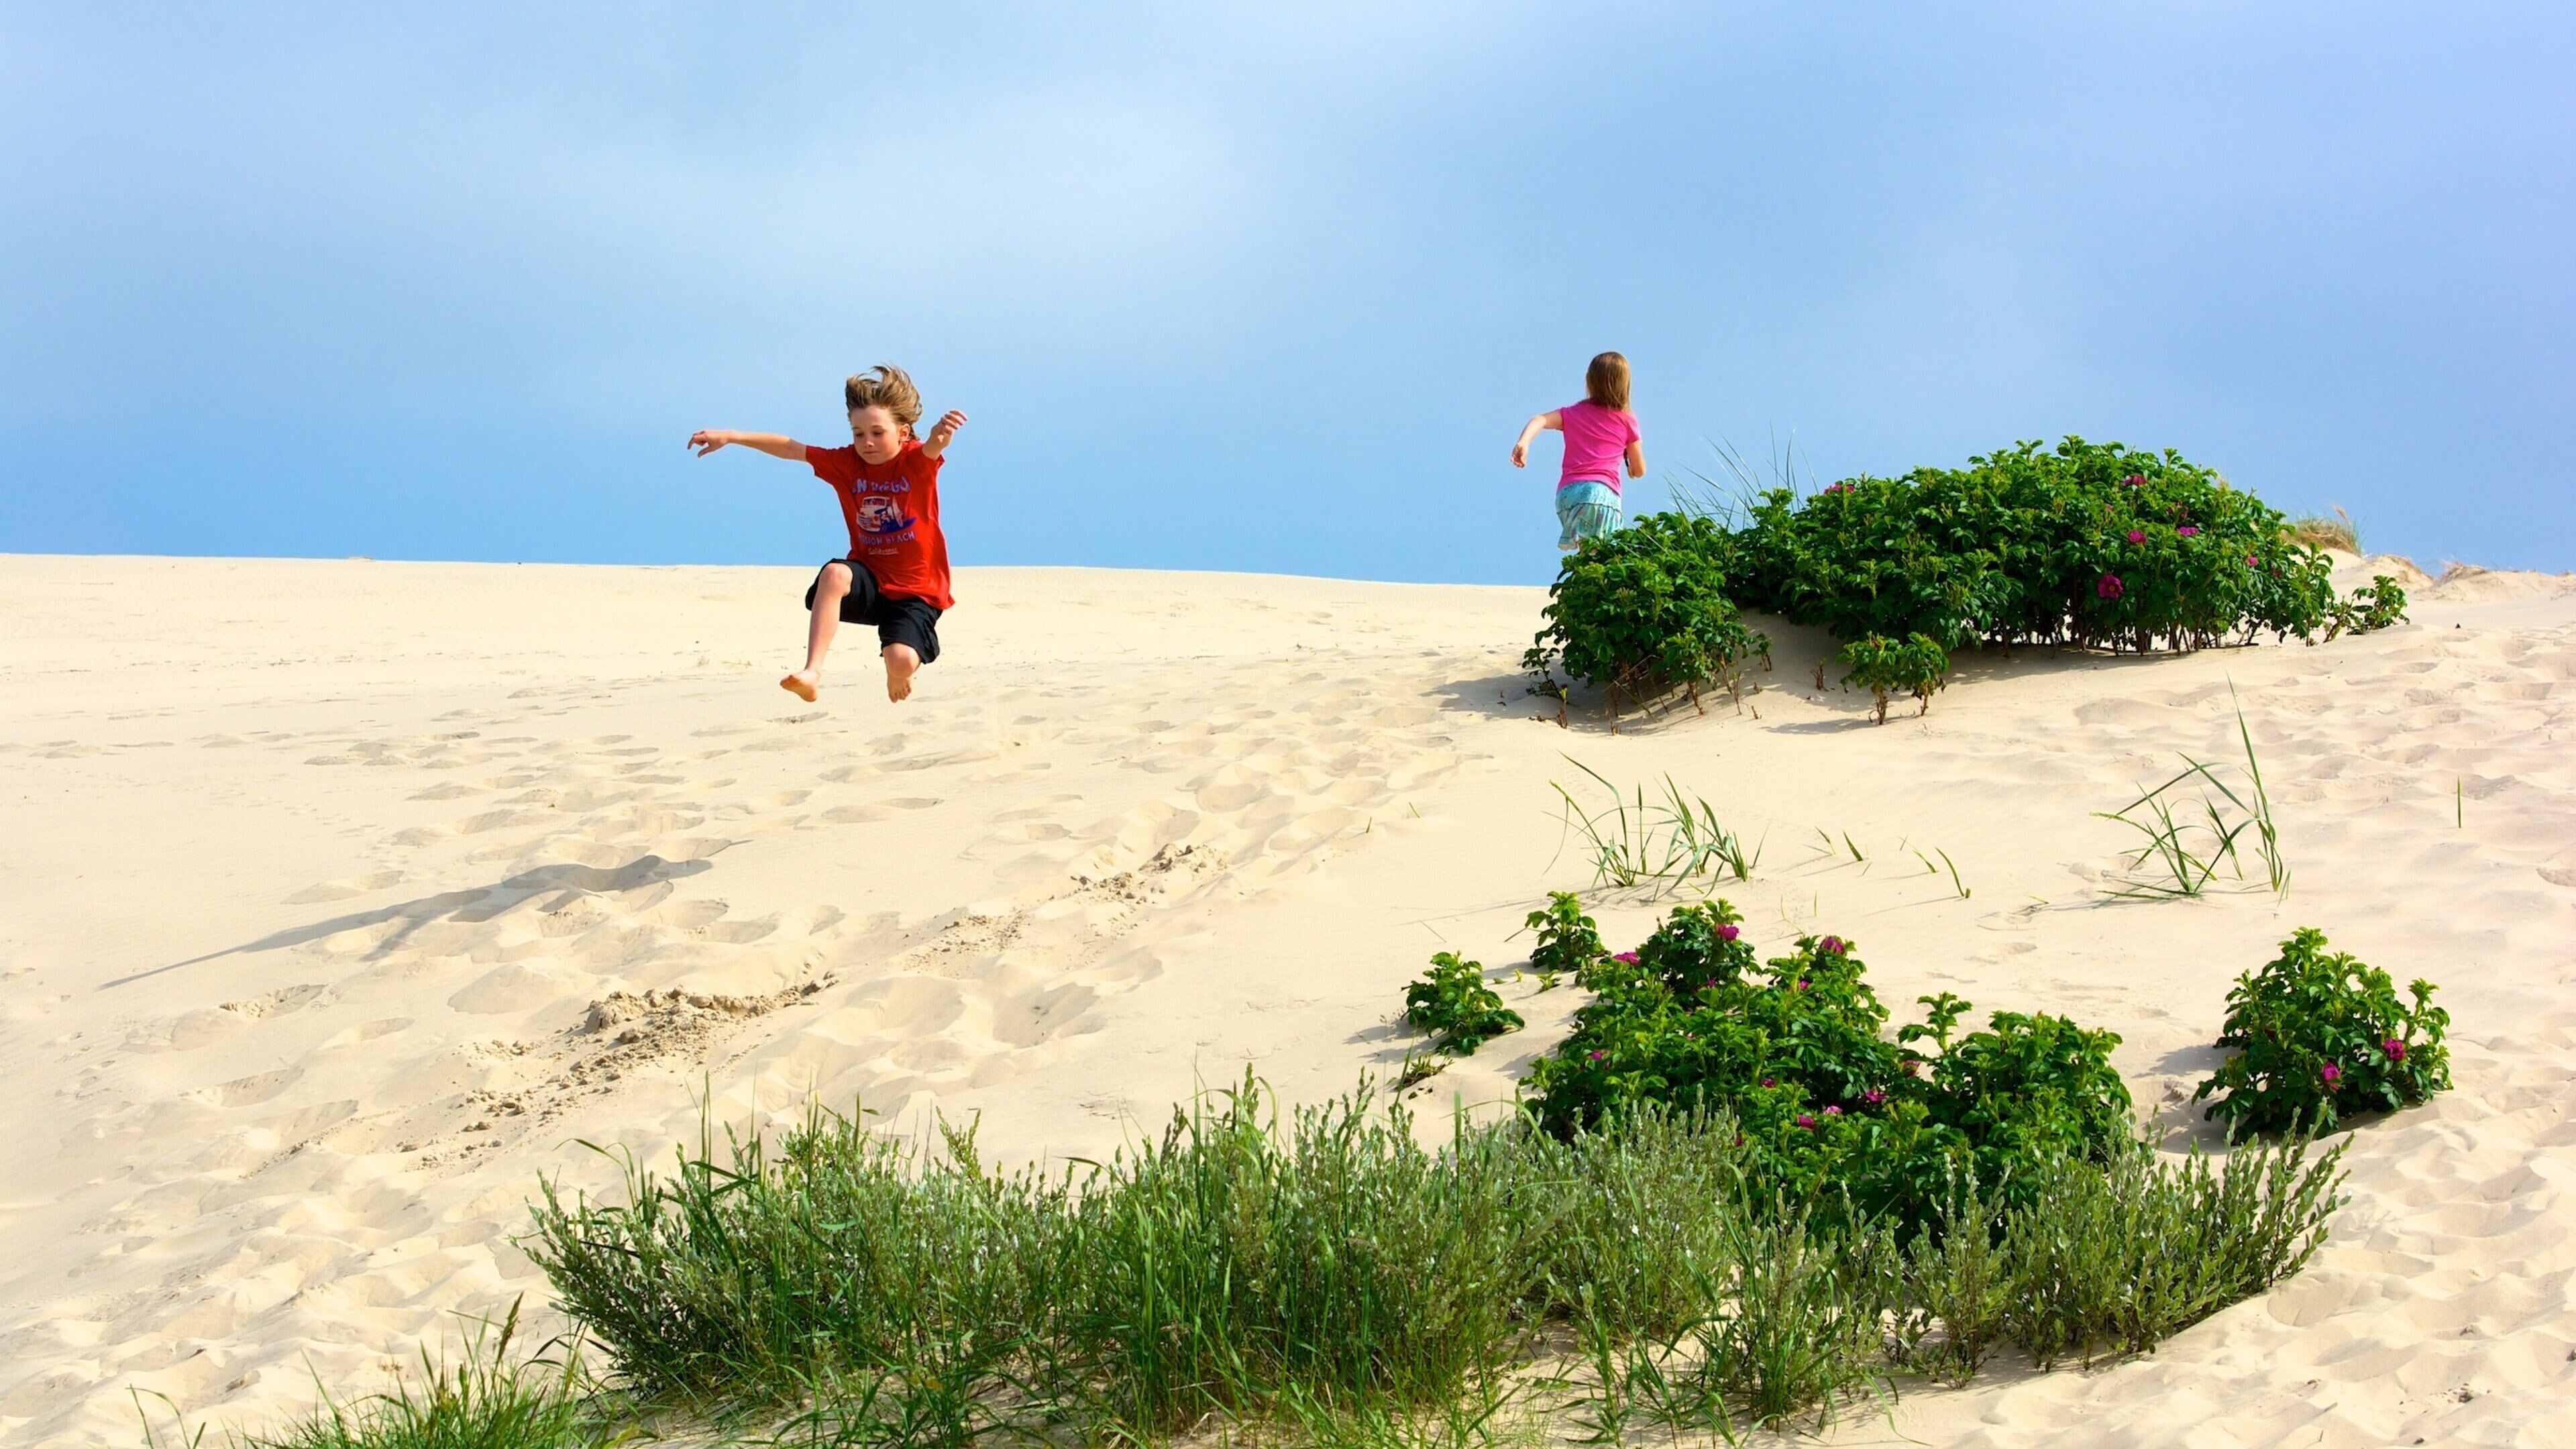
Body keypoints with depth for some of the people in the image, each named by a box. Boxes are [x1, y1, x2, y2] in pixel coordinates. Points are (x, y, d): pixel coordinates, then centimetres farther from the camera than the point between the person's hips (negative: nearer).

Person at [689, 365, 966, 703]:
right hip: (870, 579, 3)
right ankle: (812, 670, -34)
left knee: (902, 660, -26)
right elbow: (791, 449, 3)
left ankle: (898, 677, 15)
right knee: (835, 573, -32)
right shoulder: (847, 463, 3)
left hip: (917, 590, -3)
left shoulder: (917, 460, -8)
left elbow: (933, 447, -31)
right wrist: (730, 437, -2)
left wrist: (941, 432, -57)